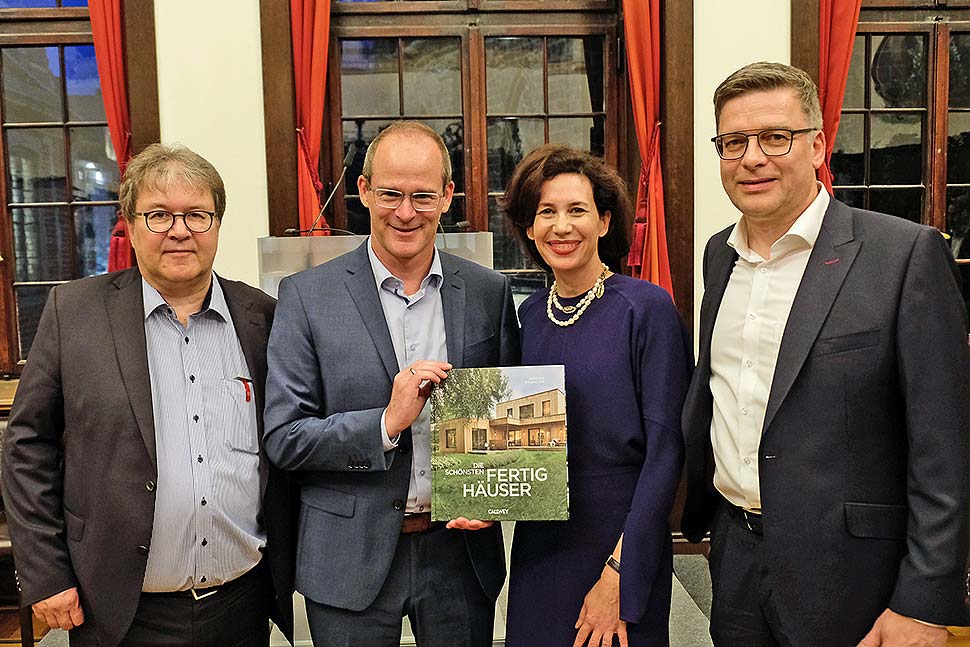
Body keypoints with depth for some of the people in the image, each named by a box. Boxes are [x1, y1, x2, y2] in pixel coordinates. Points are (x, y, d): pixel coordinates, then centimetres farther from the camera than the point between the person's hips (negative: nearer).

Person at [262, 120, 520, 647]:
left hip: (461, 548, 2)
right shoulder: (306, 296, -7)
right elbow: (283, 440, -9)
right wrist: (387, 422, -21)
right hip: (352, 559, -1)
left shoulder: (489, 292, -1)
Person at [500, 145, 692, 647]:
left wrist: (619, 571, -17)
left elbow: (664, 446, -15)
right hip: (539, 544, 5)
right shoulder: (529, 315, 2)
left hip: (623, 538, -5)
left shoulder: (646, 308, -14)